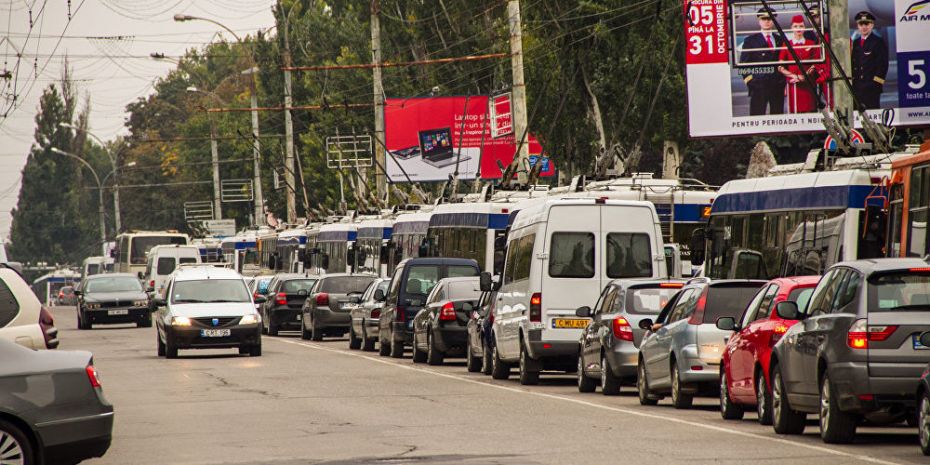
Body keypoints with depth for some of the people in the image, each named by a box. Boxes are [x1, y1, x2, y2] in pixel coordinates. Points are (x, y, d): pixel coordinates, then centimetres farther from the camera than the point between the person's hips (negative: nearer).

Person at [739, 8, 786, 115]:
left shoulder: (780, 40, 16)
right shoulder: (750, 40, 6)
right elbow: (744, 63, 3)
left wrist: (784, 82, 10)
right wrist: (748, 79, -7)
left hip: (778, 86, 4)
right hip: (759, 86, -4)